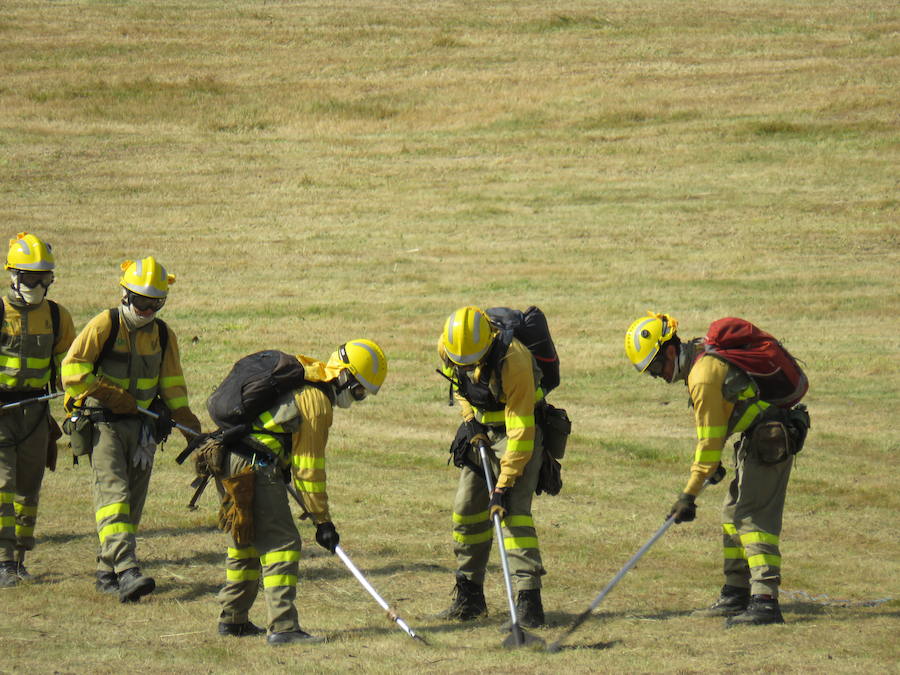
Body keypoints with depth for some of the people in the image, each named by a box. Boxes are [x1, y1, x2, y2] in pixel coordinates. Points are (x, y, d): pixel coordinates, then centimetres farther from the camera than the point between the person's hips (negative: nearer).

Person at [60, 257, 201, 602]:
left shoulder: (164, 336, 11)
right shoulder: (104, 325, -6)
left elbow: (173, 386, 20)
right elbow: (72, 369, -11)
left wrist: (190, 427, 13)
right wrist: (111, 395, -15)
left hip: (142, 427, 6)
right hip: (103, 425, -6)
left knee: (133, 503, 5)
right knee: (113, 494, -18)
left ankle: (107, 572, 15)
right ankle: (126, 571, -30)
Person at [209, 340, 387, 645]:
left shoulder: (299, 377, 17)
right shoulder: (316, 401, -12)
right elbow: (309, 468, -12)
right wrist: (322, 520, -7)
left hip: (227, 458, 10)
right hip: (256, 468, -10)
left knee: (245, 543, 20)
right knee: (281, 543, -9)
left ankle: (232, 619, 29)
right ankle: (282, 627, -14)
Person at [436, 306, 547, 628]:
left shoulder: (513, 360, -34)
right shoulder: (447, 348, -15)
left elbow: (520, 431, -32)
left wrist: (504, 485, -32)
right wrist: (470, 419, -3)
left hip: (520, 431, -7)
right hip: (482, 429, 7)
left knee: (513, 510, -19)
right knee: (466, 507, 6)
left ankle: (529, 600, -22)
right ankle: (469, 596, 19)